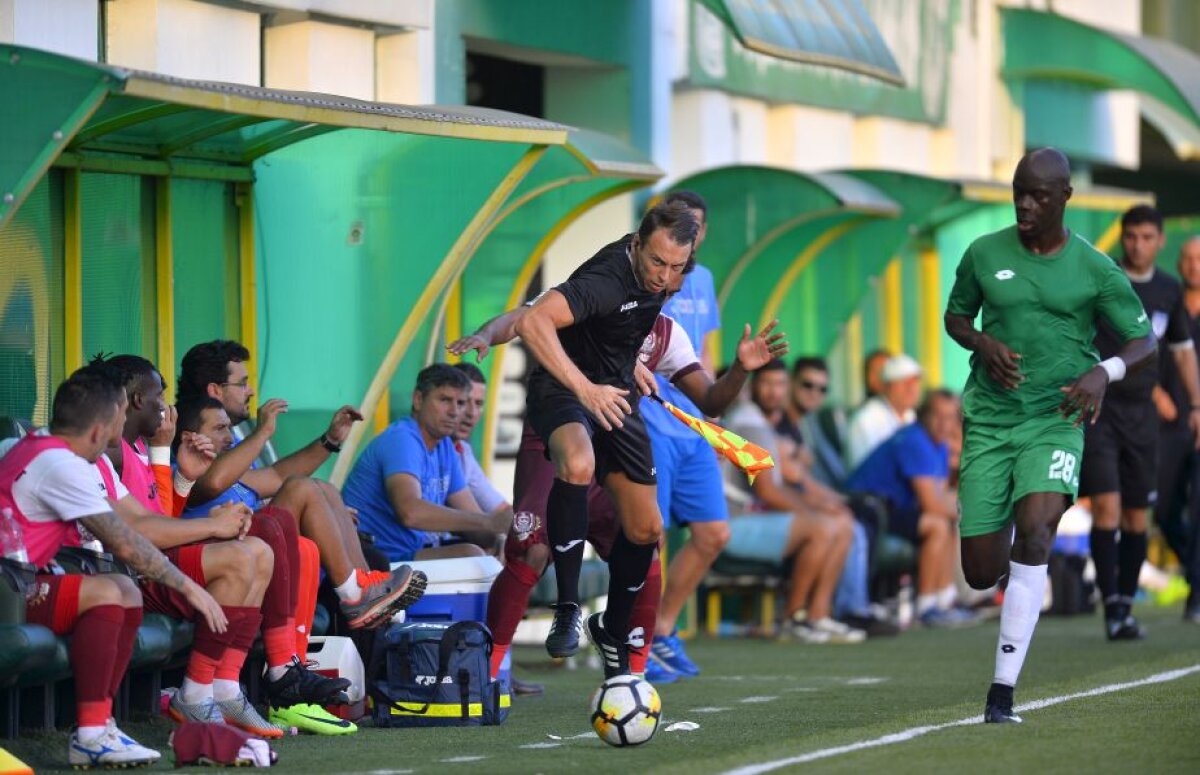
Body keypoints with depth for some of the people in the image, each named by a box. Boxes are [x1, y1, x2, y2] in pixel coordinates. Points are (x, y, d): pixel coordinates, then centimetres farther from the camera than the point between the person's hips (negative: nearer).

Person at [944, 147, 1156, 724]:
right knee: (981, 574, -3)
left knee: (1034, 530, -26)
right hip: (989, 421, 2)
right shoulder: (985, 254, 3)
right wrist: (983, 345, -6)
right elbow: (955, 315, 17)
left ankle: (1002, 692, -20)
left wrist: (1103, 373, -17)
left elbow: (1145, 341, 4)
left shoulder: (1094, 269, -2)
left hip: (1056, 421, -2)